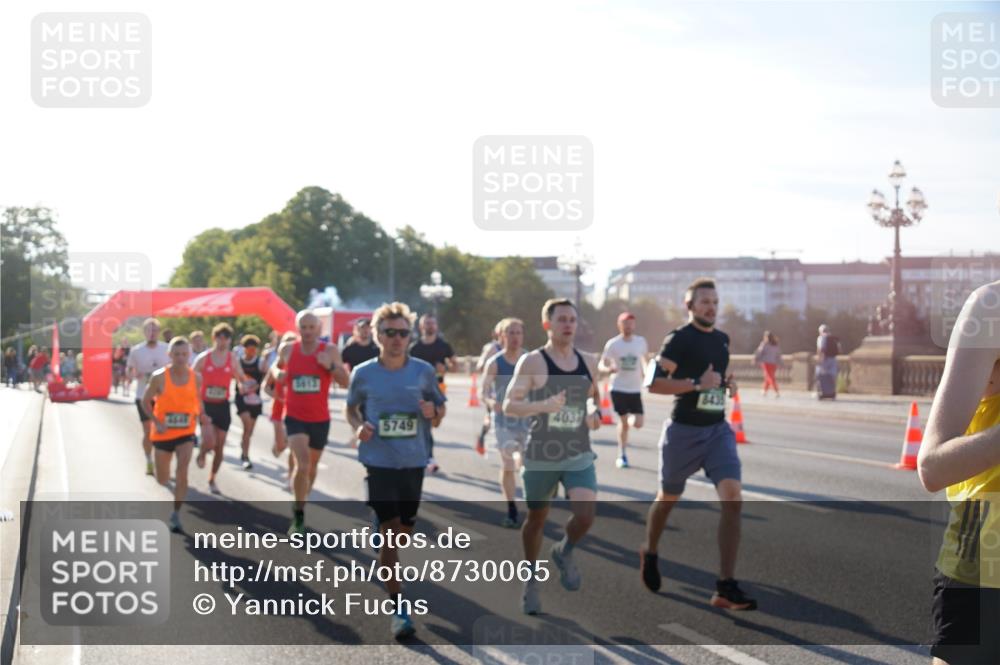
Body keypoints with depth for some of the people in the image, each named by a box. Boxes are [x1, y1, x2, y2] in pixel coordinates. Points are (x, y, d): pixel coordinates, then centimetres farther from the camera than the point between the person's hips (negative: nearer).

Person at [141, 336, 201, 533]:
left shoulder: (196, 378, -5)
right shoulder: (159, 377, -13)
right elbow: (145, 401, -3)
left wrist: (197, 415, 0)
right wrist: (157, 422, -15)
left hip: (186, 433, 1)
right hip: (163, 433, 0)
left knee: (182, 471, -19)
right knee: (162, 480, 11)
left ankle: (176, 514, -7)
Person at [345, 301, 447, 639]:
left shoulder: (423, 371, 0)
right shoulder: (363, 373, -2)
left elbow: (441, 407, 10)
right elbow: (351, 408, 12)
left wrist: (433, 412, -13)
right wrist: (358, 427, -8)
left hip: (413, 462, 3)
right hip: (378, 462, -2)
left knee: (405, 530, 14)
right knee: (389, 531, -7)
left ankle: (385, 564, 47)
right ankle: (399, 608, -4)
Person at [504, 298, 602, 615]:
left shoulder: (589, 362, 5)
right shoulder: (532, 362, -9)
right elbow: (509, 405, -14)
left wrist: (595, 412, 0)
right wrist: (544, 405, -30)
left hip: (579, 456, 3)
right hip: (540, 456, -3)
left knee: (586, 515, -16)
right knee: (536, 520, 11)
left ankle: (564, 552, 18)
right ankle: (531, 581, 34)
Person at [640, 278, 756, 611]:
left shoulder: (722, 339, 10)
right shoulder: (679, 339, -12)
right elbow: (654, 383, -18)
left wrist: (727, 384, 6)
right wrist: (697, 384, -23)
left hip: (718, 430, 5)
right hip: (684, 431, -5)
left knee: (733, 499, -13)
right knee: (668, 498, 14)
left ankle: (725, 588, -12)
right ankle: (650, 554, 45)